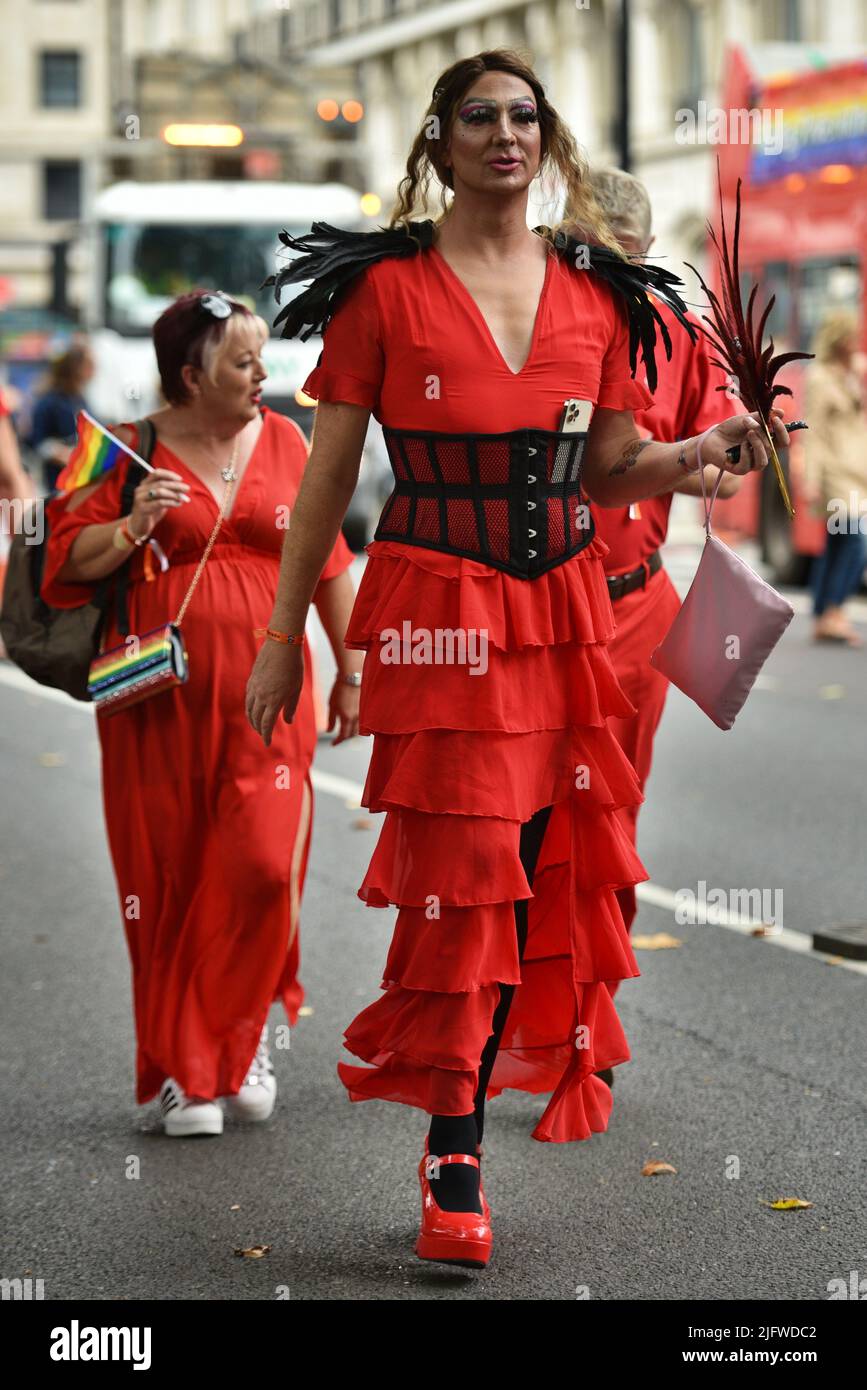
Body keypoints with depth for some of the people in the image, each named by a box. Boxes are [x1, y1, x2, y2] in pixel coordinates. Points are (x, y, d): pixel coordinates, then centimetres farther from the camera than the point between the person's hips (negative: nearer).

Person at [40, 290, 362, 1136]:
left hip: (264, 694, 1)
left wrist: (350, 672, 12)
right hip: (162, 701, -1)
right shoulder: (132, 452, 2)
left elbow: (329, 565, 12)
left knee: (260, 866, -8)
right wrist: (133, 525, -15)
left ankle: (242, 1042, 14)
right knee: (170, 883, 1)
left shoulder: (283, 442, 8)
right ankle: (182, 1071, 12)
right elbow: (68, 565, 2)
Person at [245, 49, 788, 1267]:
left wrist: (698, 454, -5)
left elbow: (608, 469, 16)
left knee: (535, 872, 4)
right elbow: (328, 476, 1)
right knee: (463, 875, -8)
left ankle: (461, 1143, 17)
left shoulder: (595, 293, 10)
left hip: (563, 608, 4)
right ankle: (453, 1164, 0)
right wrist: (284, 637, 2)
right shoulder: (386, 288, -1)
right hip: (438, 612, -4)